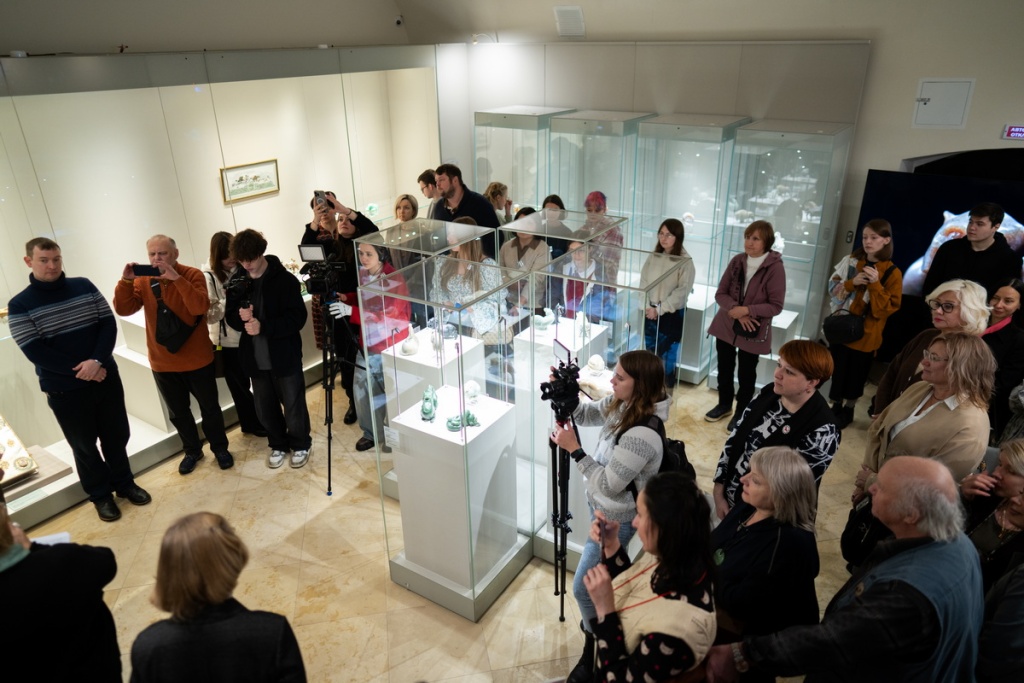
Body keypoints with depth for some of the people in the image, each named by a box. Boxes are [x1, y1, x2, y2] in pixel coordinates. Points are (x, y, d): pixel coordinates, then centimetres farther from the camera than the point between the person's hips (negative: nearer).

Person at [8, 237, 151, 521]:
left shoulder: (84, 286, 0)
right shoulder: (19, 305, -8)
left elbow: (108, 324, -4)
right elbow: (34, 352, -13)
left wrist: (96, 361, -19)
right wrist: (81, 370, -18)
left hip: (106, 377, 3)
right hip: (64, 390, -2)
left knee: (117, 435, 14)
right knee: (84, 445, 11)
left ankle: (124, 483, 33)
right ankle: (100, 494, 28)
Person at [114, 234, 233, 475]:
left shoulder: (192, 275, -12)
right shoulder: (143, 281, -1)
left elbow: (201, 307, -27)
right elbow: (123, 309, -10)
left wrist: (176, 278, -34)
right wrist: (125, 280, -24)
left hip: (196, 358, -3)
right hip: (162, 362, 3)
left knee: (209, 407, 12)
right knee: (178, 412, 17)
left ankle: (220, 448, 31)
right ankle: (192, 451, 36)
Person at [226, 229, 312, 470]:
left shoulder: (285, 280, -12)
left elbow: (297, 318, -16)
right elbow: (231, 317, 8)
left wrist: (263, 326, -28)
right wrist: (240, 317, -17)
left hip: (284, 357, -4)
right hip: (255, 358, 4)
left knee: (293, 406, 9)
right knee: (265, 409, 15)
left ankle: (301, 445, 31)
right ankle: (279, 444, 37)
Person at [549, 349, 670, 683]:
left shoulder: (641, 436, -37)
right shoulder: (622, 404, -10)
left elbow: (609, 484, -29)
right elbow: (586, 414, 7)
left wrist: (573, 448, -27)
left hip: (615, 519, -9)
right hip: (602, 506, 9)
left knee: (584, 588, 3)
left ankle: (596, 649, 28)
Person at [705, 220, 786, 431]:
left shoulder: (775, 267, -15)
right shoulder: (737, 261, -2)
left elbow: (776, 306, -14)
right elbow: (720, 293, 0)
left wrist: (747, 310, -24)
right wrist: (734, 309, -18)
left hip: (753, 332, -4)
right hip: (726, 325, 4)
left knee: (746, 373, 11)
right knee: (724, 368, 17)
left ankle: (742, 412, 32)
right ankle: (724, 404, 40)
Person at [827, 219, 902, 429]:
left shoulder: (893, 273, -10)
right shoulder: (851, 261, 1)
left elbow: (888, 308, -14)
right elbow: (833, 289, 1)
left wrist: (875, 284, -24)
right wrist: (851, 283, -17)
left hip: (866, 333, -3)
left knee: (856, 373, 9)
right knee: (836, 368, 12)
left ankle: (848, 410, 28)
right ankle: (836, 406, 30)